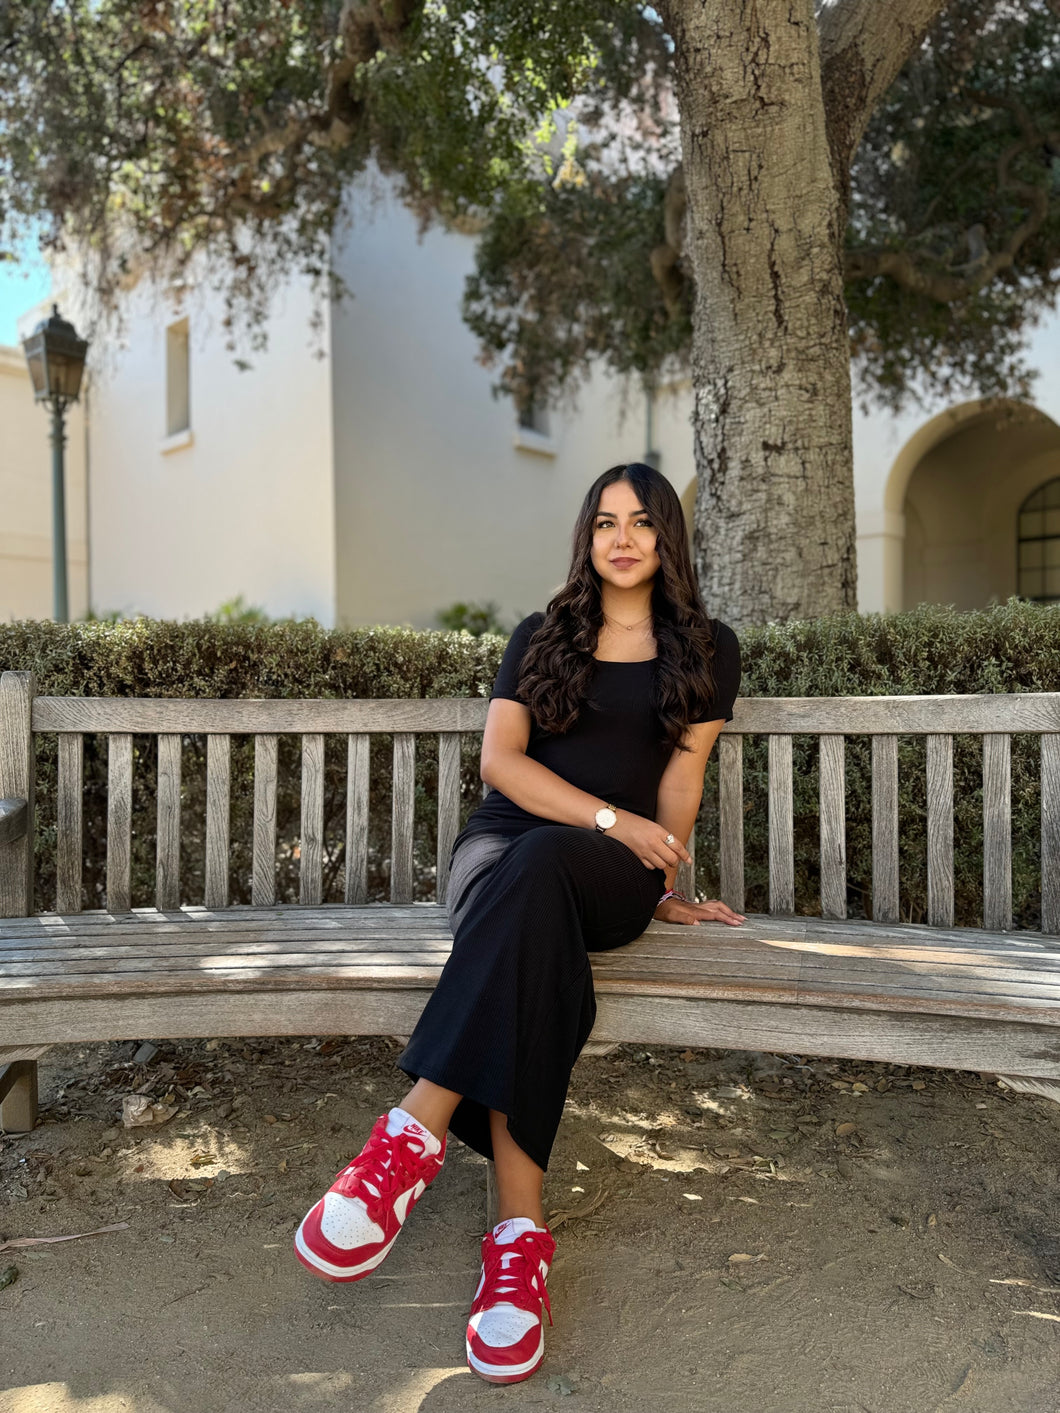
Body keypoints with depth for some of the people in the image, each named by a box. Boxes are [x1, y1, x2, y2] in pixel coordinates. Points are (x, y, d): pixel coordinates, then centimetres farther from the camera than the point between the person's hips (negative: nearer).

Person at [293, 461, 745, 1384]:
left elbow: (683, 771, 9)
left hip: (615, 873, -1)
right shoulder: (542, 638, 18)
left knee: (536, 867, -39)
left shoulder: (706, 648, 16)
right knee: (532, 936, -37)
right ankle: (519, 1229, -43)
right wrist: (612, 819, -6)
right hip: (505, 841, 2)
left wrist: (661, 882, 3)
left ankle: (416, 1135, -43)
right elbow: (500, 759, 5)